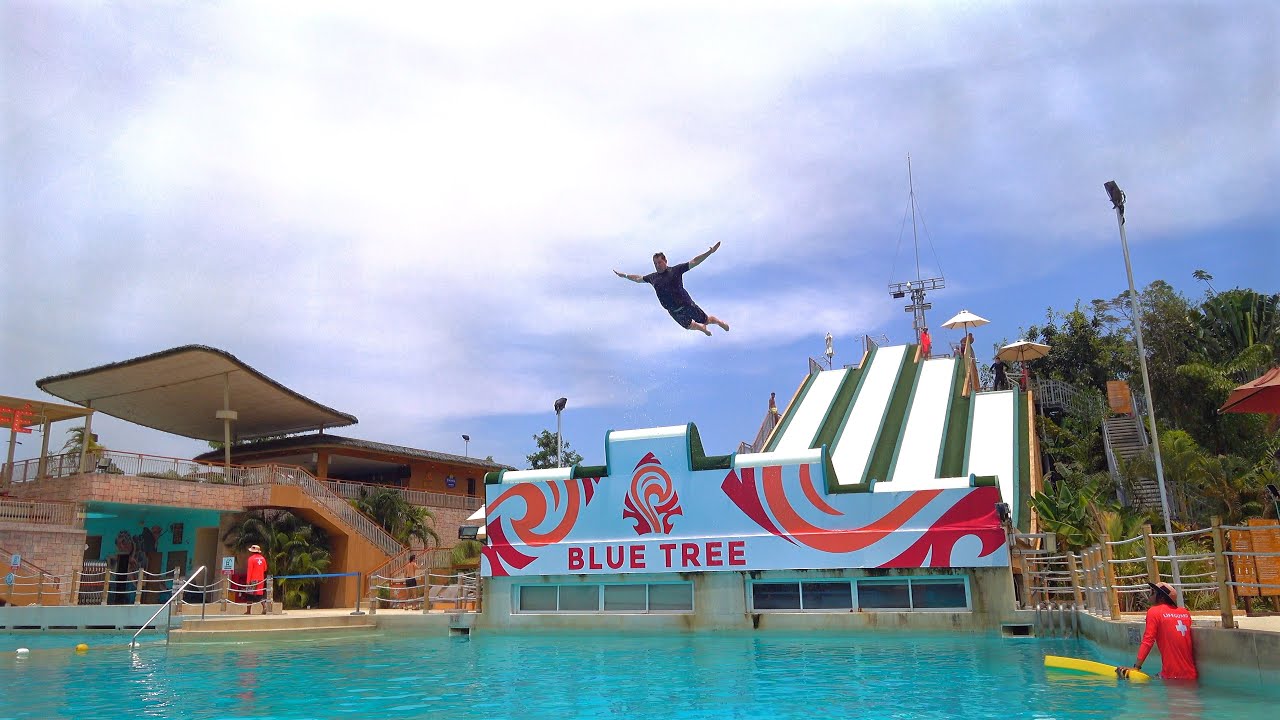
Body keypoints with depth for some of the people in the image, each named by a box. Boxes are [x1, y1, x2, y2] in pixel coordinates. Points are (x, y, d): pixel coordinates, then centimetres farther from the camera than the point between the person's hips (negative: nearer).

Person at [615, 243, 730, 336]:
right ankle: (702, 328, 53)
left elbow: (694, 262, -14)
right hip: (673, 312, 5)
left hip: (686, 305, -5)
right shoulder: (652, 277, 4)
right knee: (688, 326, 20)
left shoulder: (675, 270, -9)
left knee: (705, 320, 4)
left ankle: (719, 321, 38)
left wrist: (710, 252, -22)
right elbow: (638, 278, 21)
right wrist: (624, 275, 28)